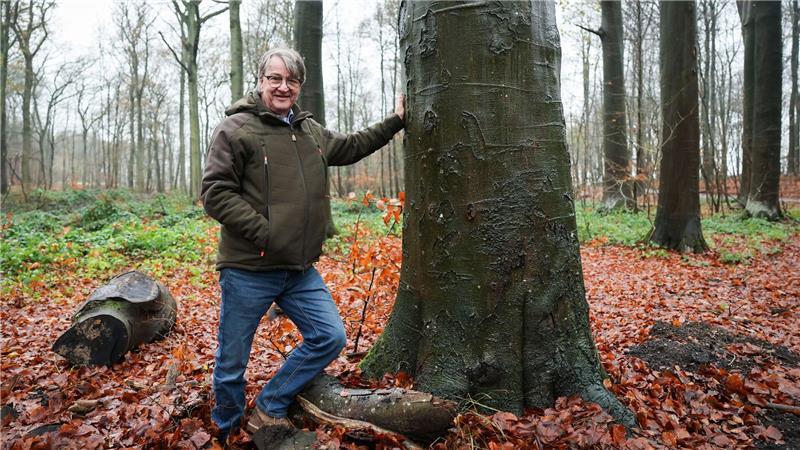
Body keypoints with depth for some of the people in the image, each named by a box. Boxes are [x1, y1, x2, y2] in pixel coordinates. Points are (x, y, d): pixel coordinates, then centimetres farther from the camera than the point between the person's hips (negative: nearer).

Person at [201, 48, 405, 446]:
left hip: (301, 271, 6)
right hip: (248, 269, -6)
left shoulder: (311, 131, 13)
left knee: (331, 338, 6)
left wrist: (394, 121, 31)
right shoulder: (236, 128, -7)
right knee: (232, 363, 8)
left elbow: (350, 147, 30)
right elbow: (215, 192, -12)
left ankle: (269, 409, 21)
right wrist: (263, 231, -19)